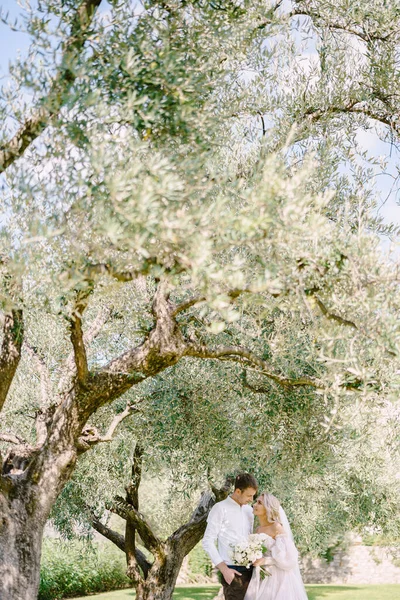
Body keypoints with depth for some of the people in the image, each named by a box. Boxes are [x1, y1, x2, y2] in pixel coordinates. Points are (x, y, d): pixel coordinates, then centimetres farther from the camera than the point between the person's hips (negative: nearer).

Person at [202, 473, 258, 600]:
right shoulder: (220, 508, -6)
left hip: (250, 570, 6)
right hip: (233, 572, -6)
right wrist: (224, 569, -14)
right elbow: (207, 542, -8)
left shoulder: (249, 510, 13)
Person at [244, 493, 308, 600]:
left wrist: (265, 561, -20)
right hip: (261, 579, 7)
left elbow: (289, 556, -14)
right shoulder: (258, 530, 11)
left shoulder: (277, 528, -10)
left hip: (277, 578, -6)